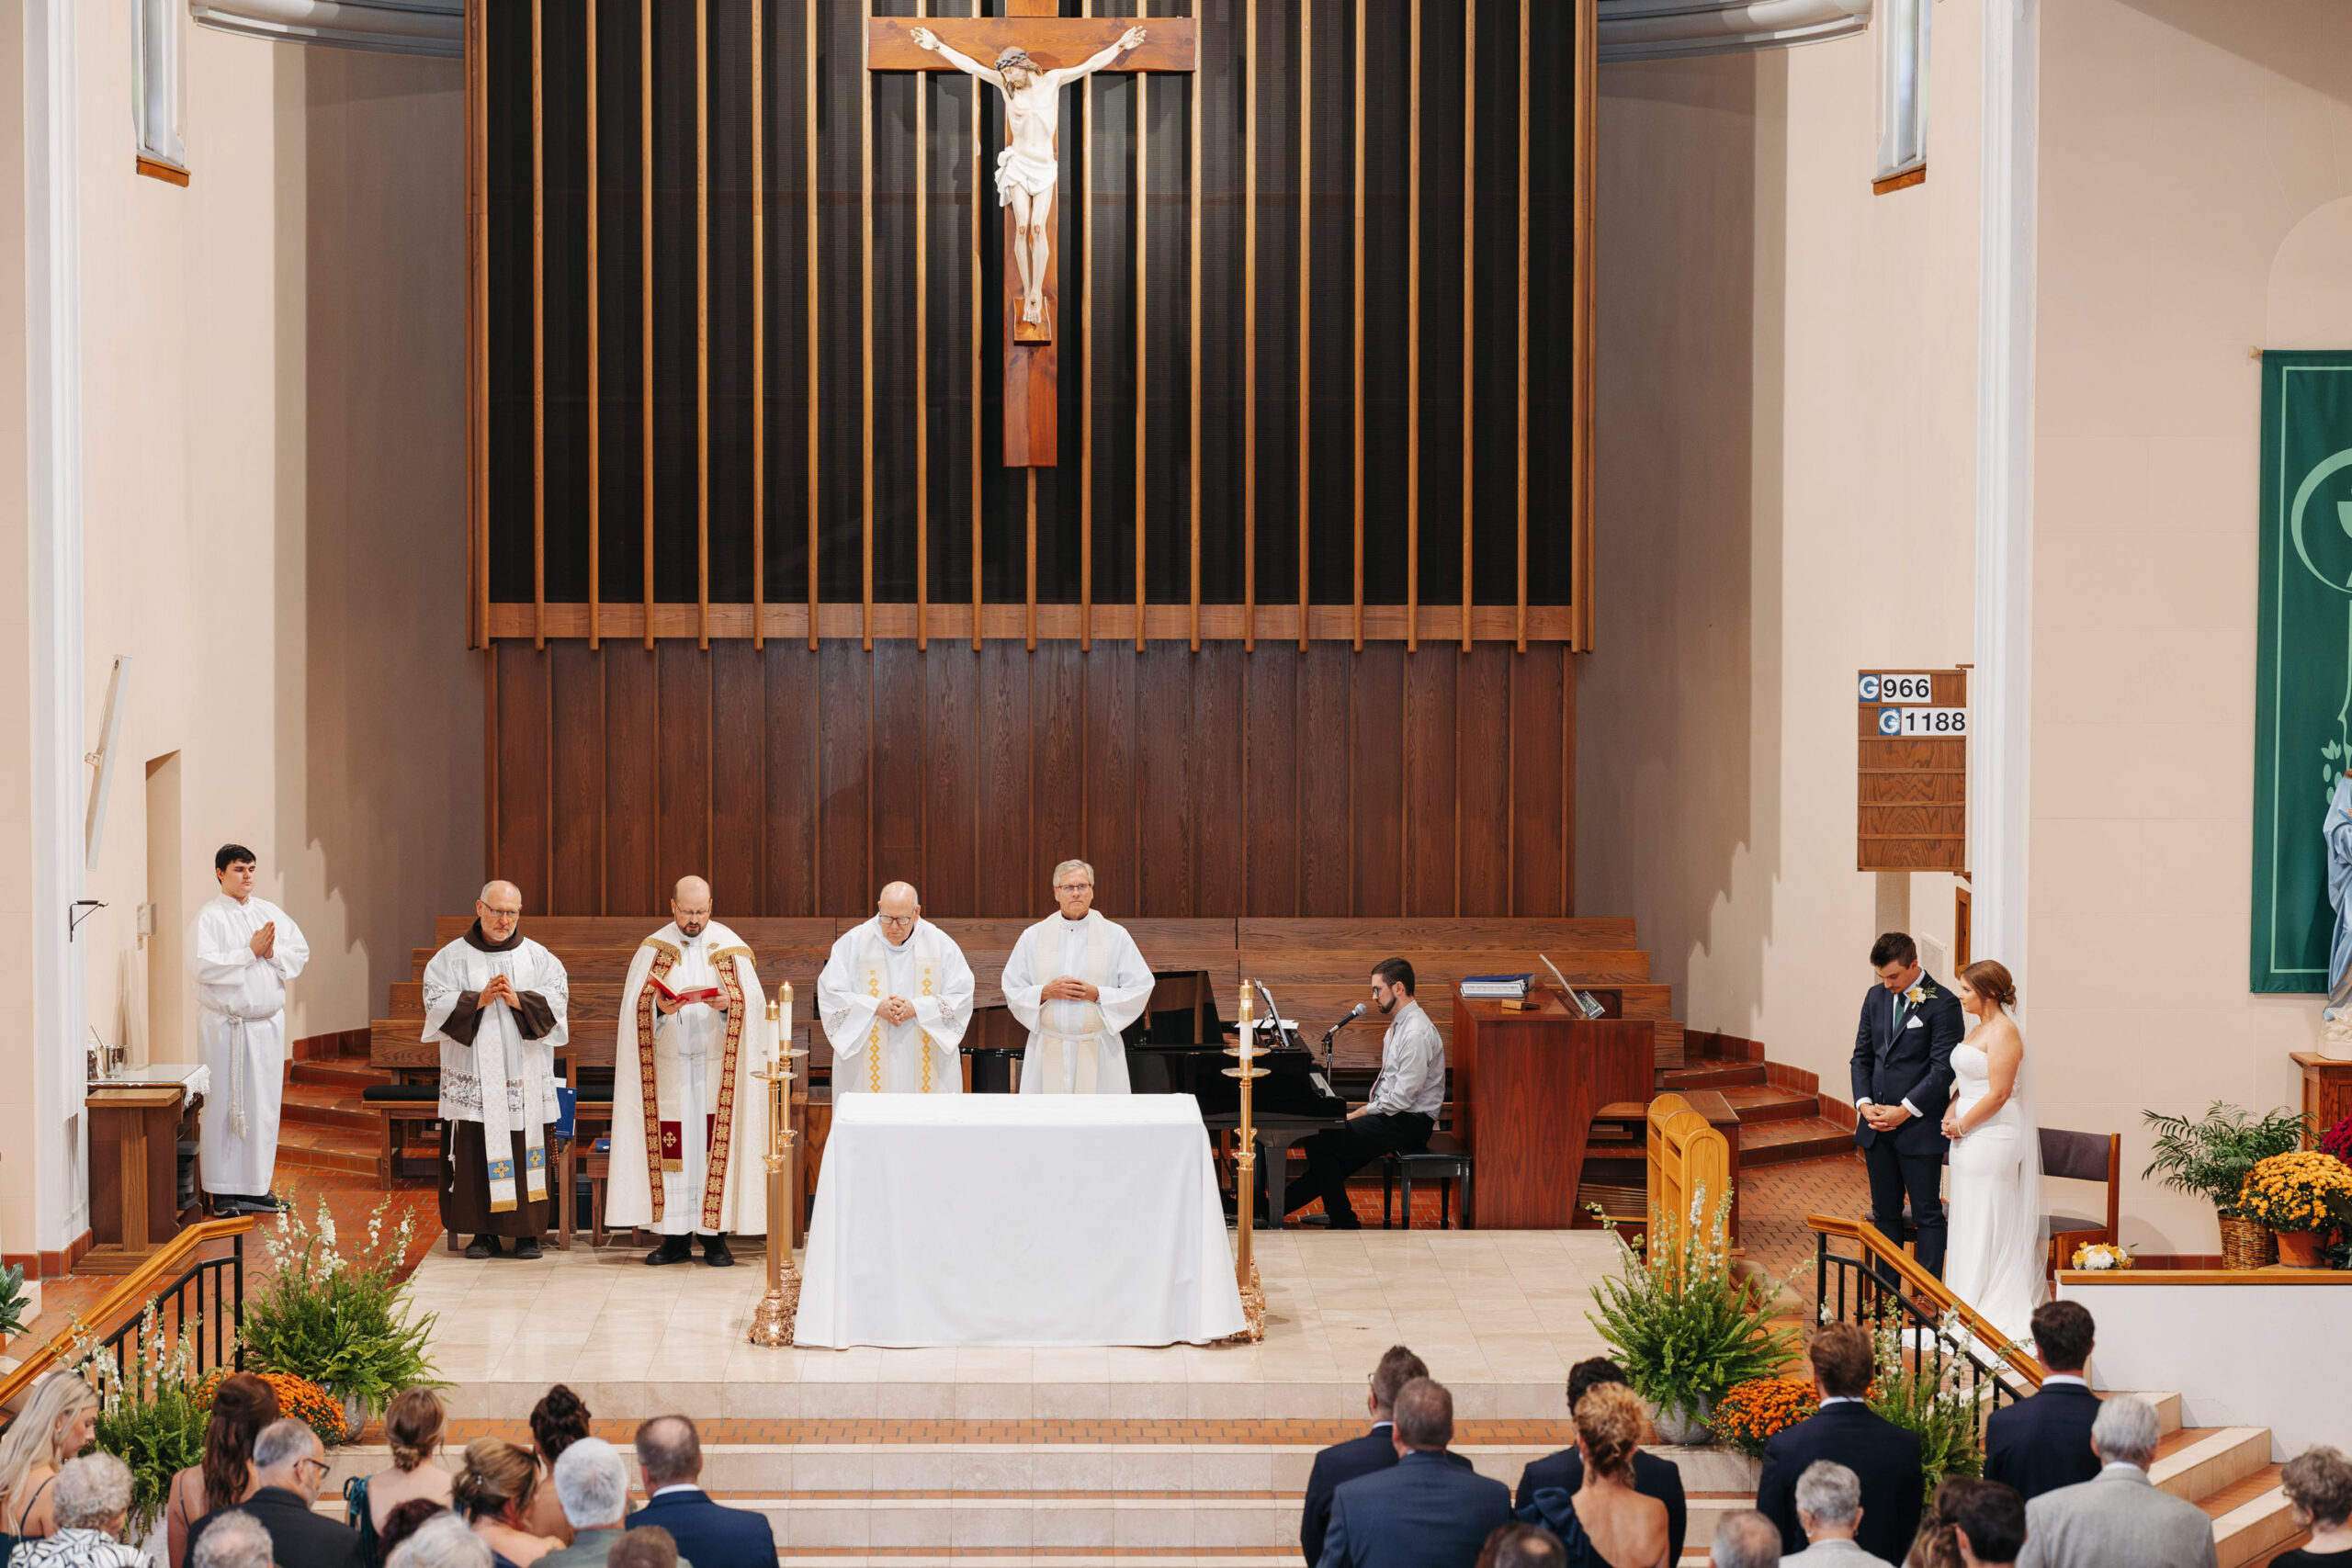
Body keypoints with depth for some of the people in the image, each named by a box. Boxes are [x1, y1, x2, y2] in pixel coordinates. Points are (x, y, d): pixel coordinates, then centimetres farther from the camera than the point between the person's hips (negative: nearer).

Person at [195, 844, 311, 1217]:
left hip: (267, 1023, 5)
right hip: (225, 1027, -5)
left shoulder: (270, 912, 11)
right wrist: (250, 953, -17)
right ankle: (223, 1190, 3)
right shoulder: (209, 916, -7)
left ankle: (257, 1184, 16)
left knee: (264, 1103, 8)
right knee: (224, 1105, -2)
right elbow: (203, 966, -18)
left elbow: (300, 949, 10)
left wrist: (273, 953, -9)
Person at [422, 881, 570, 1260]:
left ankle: (527, 1232, 5)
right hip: (473, 1079, -1)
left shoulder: (538, 957, 9)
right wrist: (479, 999, -16)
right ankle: (484, 1232, 5)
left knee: (525, 1150, -1)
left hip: (524, 1077, 1)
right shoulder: (452, 957, 6)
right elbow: (437, 1000, -4)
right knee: (476, 1152, -3)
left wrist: (519, 1000, -15)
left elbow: (557, 998, -1)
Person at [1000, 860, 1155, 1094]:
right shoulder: (1033, 937, 7)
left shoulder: (1116, 936, 4)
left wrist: (1096, 994, -12)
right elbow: (1012, 992, 7)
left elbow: (1140, 990, 1)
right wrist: (1046, 992, -11)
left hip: (1098, 1054, -1)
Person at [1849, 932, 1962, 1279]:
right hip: (1876, 1125, 6)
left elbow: (1943, 1068, -13)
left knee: (1927, 1214, 0)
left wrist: (1905, 1110, -15)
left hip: (1919, 1126, -6)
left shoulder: (1942, 1004, -10)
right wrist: (1864, 1103, -1)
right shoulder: (1876, 996, 9)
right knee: (1885, 1212, 10)